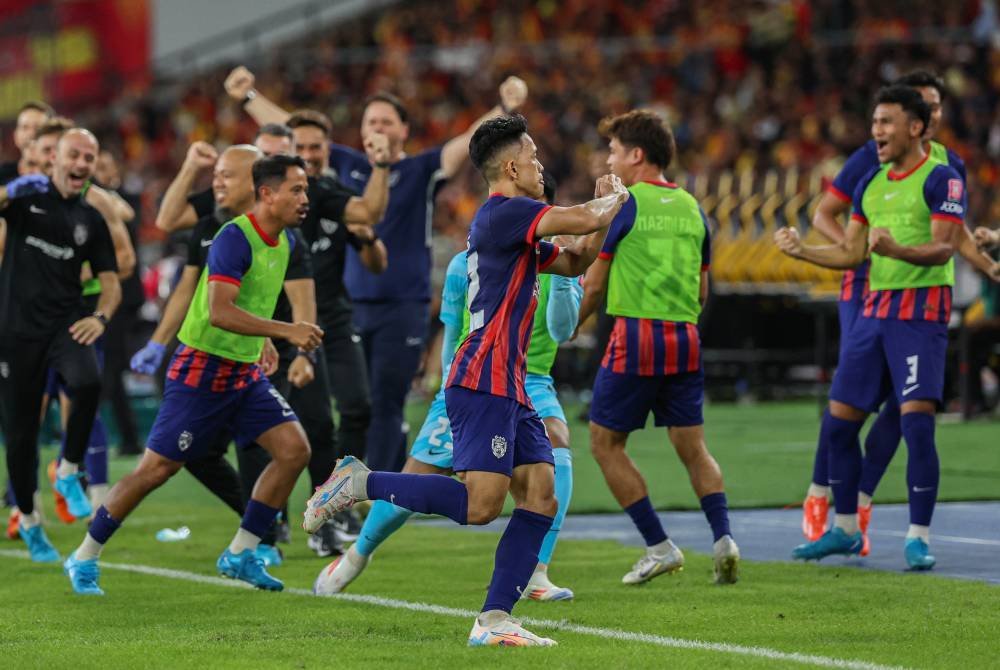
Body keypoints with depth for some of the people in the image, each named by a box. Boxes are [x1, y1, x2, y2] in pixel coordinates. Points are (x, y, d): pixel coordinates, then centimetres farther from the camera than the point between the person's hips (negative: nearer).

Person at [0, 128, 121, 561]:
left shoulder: (90, 220, 10)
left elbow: (110, 282, 11)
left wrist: (100, 317, -8)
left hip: (65, 323, 2)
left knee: (88, 383, -30)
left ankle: (69, 473, -9)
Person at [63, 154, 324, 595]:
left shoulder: (285, 241, 8)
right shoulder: (235, 238, -21)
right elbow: (219, 311, -31)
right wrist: (285, 331, -33)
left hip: (245, 373, 8)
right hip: (202, 371, -8)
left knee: (295, 449, -5)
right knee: (157, 468, -5)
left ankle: (240, 554, 5)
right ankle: (84, 559, 10)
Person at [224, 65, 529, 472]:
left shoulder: (421, 171, 0)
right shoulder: (348, 165, 10)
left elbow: (468, 142, -13)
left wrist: (504, 109, -28)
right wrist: (248, 98, 17)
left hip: (403, 307, -5)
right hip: (353, 306, 5)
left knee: (385, 406, -8)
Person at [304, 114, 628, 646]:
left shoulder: (510, 224, 22)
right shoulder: (503, 213, -10)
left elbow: (574, 262, 33)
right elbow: (587, 220, -18)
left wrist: (604, 205, 19)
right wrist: (616, 199, 5)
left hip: (508, 388, 10)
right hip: (484, 381, -10)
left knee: (540, 499, 1)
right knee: (480, 504, -18)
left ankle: (494, 620, -3)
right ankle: (359, 483, -6)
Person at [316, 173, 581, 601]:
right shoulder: (467, 265, -1)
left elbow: (562, 331, -19)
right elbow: (452, 338, 9)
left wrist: (560, 277, -32)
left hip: (529, 381, 0)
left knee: (556, 443, -32)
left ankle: (535, 576, -27)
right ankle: (358, 554, 31)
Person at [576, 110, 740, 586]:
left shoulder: (623, 204, -5)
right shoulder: (691, 208, 13)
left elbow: (593, 285, -3)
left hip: (636, 335, -6)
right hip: (685, 338, 6)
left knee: (605, 443, 6)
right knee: (693, 448, 10)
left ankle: (659, 546, 1)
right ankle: (723, 536, -9)